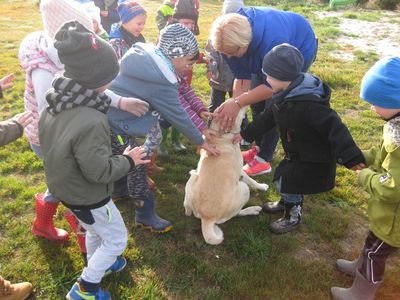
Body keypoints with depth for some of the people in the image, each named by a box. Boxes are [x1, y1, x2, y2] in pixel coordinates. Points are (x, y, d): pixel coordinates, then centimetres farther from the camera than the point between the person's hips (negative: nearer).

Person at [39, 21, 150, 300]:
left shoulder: (56, 105, -9)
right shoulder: (90, 122, -37)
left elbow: (51, 144, 6)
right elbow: (100, 171, -30)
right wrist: (128, 160, -14)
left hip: (65, 186, 9)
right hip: (87, 196, -8)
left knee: (94, 229, 32)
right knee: (116, 239, 16)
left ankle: (96, 265, 57)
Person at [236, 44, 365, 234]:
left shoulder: (307, 104, -37)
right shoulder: (286, 94, -5)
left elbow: (333, 126, -38)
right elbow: (269, 117, 8)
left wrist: (350, 157, -41)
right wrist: (246, 134, 12)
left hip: (313, 159, -9)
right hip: (297, 152, 9)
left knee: (287, 183, 0)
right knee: (283, 178, 22)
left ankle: (293, 217, 26)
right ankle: (286, 203, 50)